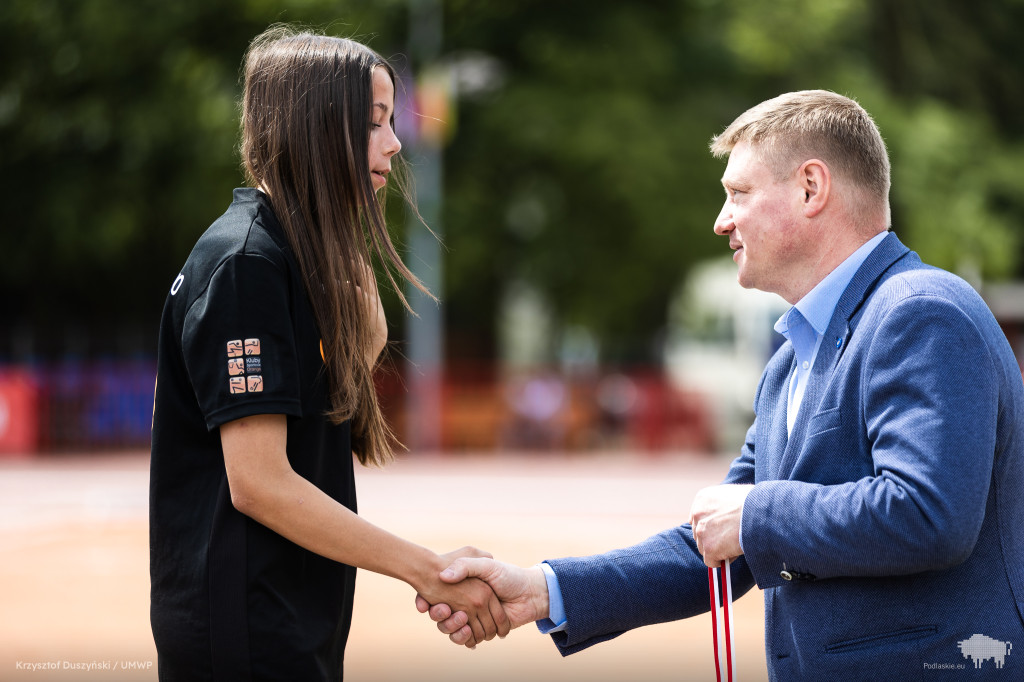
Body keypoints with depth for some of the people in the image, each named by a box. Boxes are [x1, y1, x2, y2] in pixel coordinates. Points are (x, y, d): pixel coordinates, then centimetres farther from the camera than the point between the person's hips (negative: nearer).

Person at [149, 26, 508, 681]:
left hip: (301, 616, 9)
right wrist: (430, 570, -22)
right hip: (245, 628, -9)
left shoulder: (304, 250, 12)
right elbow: (259, 482, -23)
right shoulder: (245, 261, -18)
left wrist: (351, 254, 4)